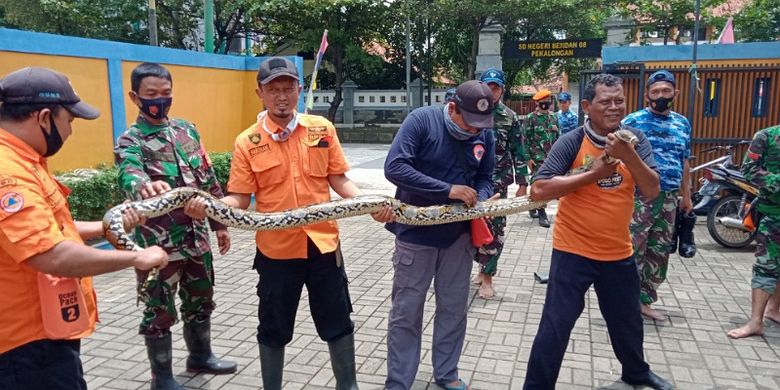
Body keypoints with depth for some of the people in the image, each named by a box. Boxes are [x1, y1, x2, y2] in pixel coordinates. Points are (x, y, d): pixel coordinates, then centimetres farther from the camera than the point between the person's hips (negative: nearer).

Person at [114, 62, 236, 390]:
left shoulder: (187, 130, 7)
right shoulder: (129, 142, -11)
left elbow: (208, 179, 12)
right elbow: (129, 176, -33)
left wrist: (219, 222, 13)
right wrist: (144, 186, -57)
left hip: (196, 237, 6)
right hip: (158, 243, -5)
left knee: (200, 301, 20)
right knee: (160, 312, 9)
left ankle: (200, 356, 41)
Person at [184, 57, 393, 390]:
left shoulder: (322, 129, 0)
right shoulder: (247, 142, -5)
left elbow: (339, 180, 3)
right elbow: (239, 199, -5)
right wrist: (208, 207, -24)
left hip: (323, 243, 2)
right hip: (276, 249, -1)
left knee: (338, 322, 15)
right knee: (274, 329, 14)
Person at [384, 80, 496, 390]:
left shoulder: (484, 134, -2)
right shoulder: (421, 120, -16)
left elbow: (484, 177, 8)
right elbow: (394, 167, -24)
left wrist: (481, 200, -16)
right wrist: (448, 190, -28)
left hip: (458, 234, 4)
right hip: (416, 232, -4)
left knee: (454, 309, 14)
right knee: (406, 312, 6)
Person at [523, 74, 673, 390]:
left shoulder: (635, 140, 0)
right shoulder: (572, 142, -14)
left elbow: (652, 190, -10)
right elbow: (538, 190, -23)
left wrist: (628, 155, -25)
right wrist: (593, 173, -23)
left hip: (619, 252, 5)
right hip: (573, 252, -5)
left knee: (627, 321, 24)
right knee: (556, 326, -3)